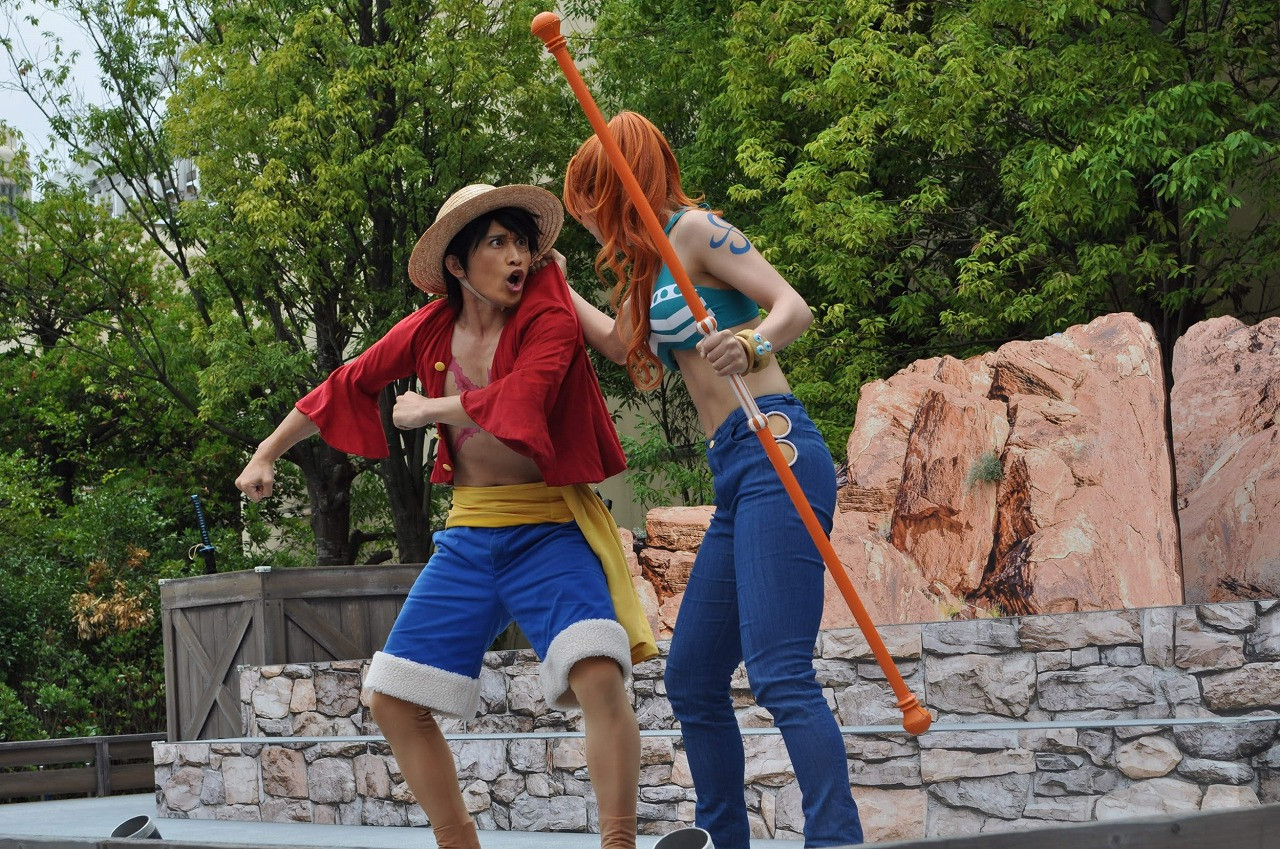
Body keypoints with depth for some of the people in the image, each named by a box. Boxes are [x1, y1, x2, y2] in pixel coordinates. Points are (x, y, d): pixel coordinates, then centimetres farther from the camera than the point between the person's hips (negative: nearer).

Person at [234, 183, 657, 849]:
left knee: (599, 675, -29)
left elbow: (521, 397, -29)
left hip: (549, 532, -5)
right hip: (468, 537, 5)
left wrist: (425, 410, -13)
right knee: (392, 702, 4)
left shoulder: (550, 320, -10)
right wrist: (265, 455, 20)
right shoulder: (430, 330, 3)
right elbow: (344, 386, 15)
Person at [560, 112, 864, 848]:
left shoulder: (695, 229, -2)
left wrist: (752, 344, -33)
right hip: (739, 480, 10)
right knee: (693, 681, 11)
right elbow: (622, 344, 41)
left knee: (780, 674, -20)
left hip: (772, 453, -10)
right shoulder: (654, 269, 23)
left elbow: (795, 306, -13)